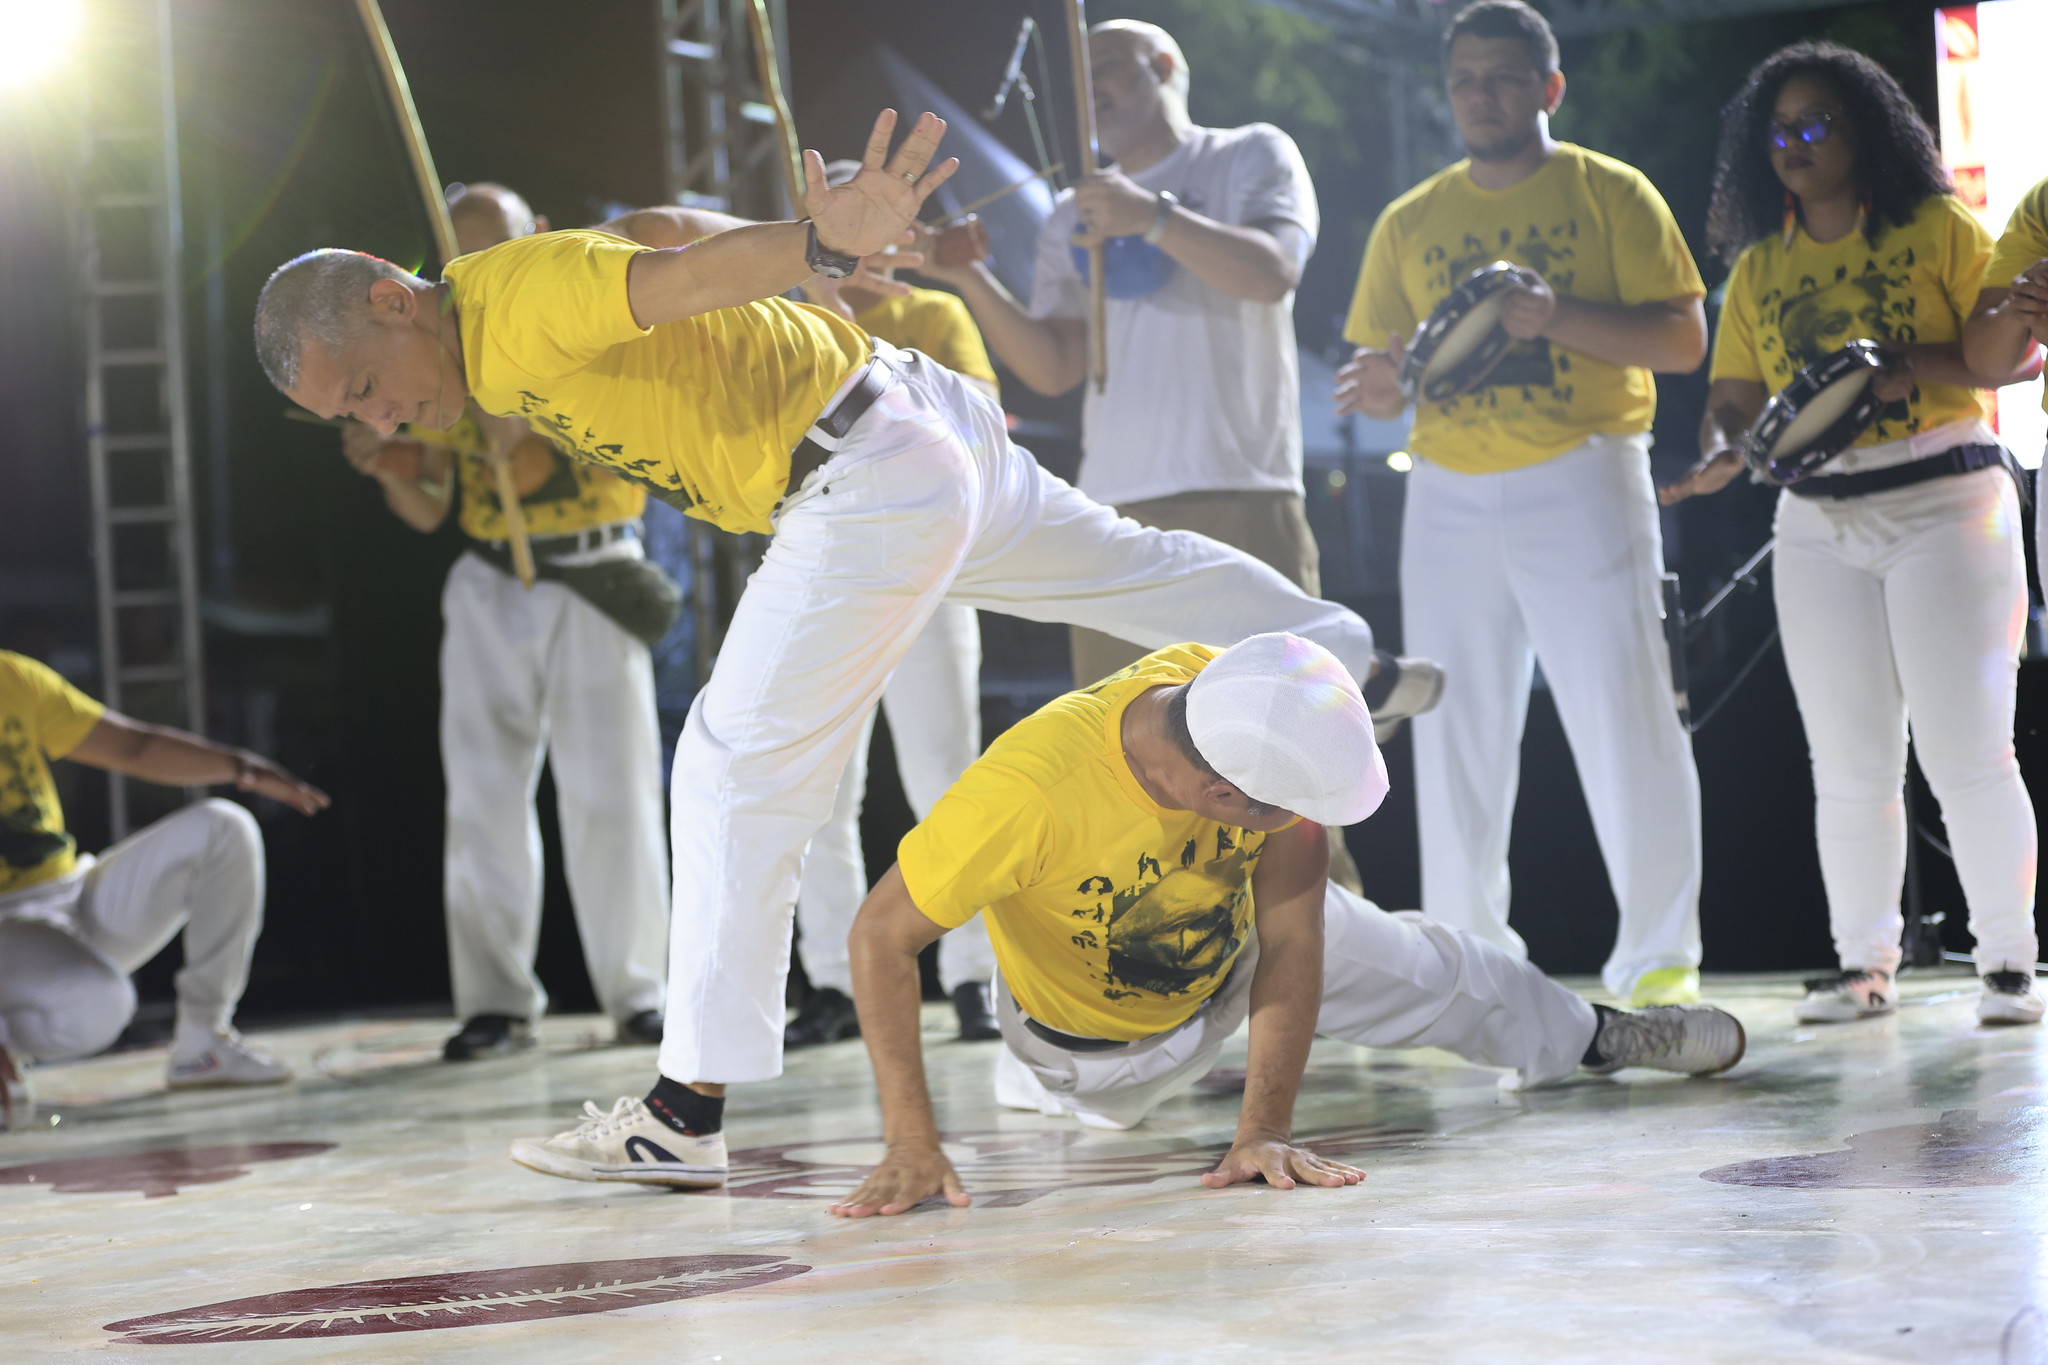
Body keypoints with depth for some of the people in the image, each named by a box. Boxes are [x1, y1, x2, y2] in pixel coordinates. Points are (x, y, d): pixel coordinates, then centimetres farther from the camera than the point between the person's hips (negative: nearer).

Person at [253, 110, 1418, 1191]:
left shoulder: (519, 309, -20)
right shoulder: (500, 347, 8)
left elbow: (690, 277, -37)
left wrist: (823, 248, -55)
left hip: (871, 492, -10)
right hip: (927, 432, 10)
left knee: (741, 772, -9)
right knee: (1131, 566, 30)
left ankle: (689, 1116, -6)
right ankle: (1344, 651, 52)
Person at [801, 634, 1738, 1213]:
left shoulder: (1269, 729, -36)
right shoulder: (1029, 788, -48)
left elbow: (1292, 946, -30)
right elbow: (883, 936, -39)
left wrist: (1264, 1130, -39)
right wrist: (912, 1143, -45)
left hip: (1233, 939, 3)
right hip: (1101, 1032, -3)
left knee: (1429, 971, 17)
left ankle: (1597, 1035, 44)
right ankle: (1024, 1072, 49)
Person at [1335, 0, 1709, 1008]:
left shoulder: (1609, 195, 2)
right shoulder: (1409, 223, 13)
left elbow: (1684, 338, -5)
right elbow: (1379, 380, 14)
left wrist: (1555, 316, -18)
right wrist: (1382, 381, -11)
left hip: (1581, 481, -4)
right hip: (1449, 497, 4)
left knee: (1623, 719, -8)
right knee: (1454, 734, 4)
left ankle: (1660, 956, 0)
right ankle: (1466, 957, 13)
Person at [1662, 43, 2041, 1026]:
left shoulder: (1937, 230, 1)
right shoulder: (1758, 267, 13)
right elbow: (1735, 396, 12)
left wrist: (1904, 368, -20)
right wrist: (1721, 453, -10)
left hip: (1946, 502, -4)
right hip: (1818, 526, 4)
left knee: (1966, 748, -8)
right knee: (1850, 763, 4)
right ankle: (1864, 963, 11)